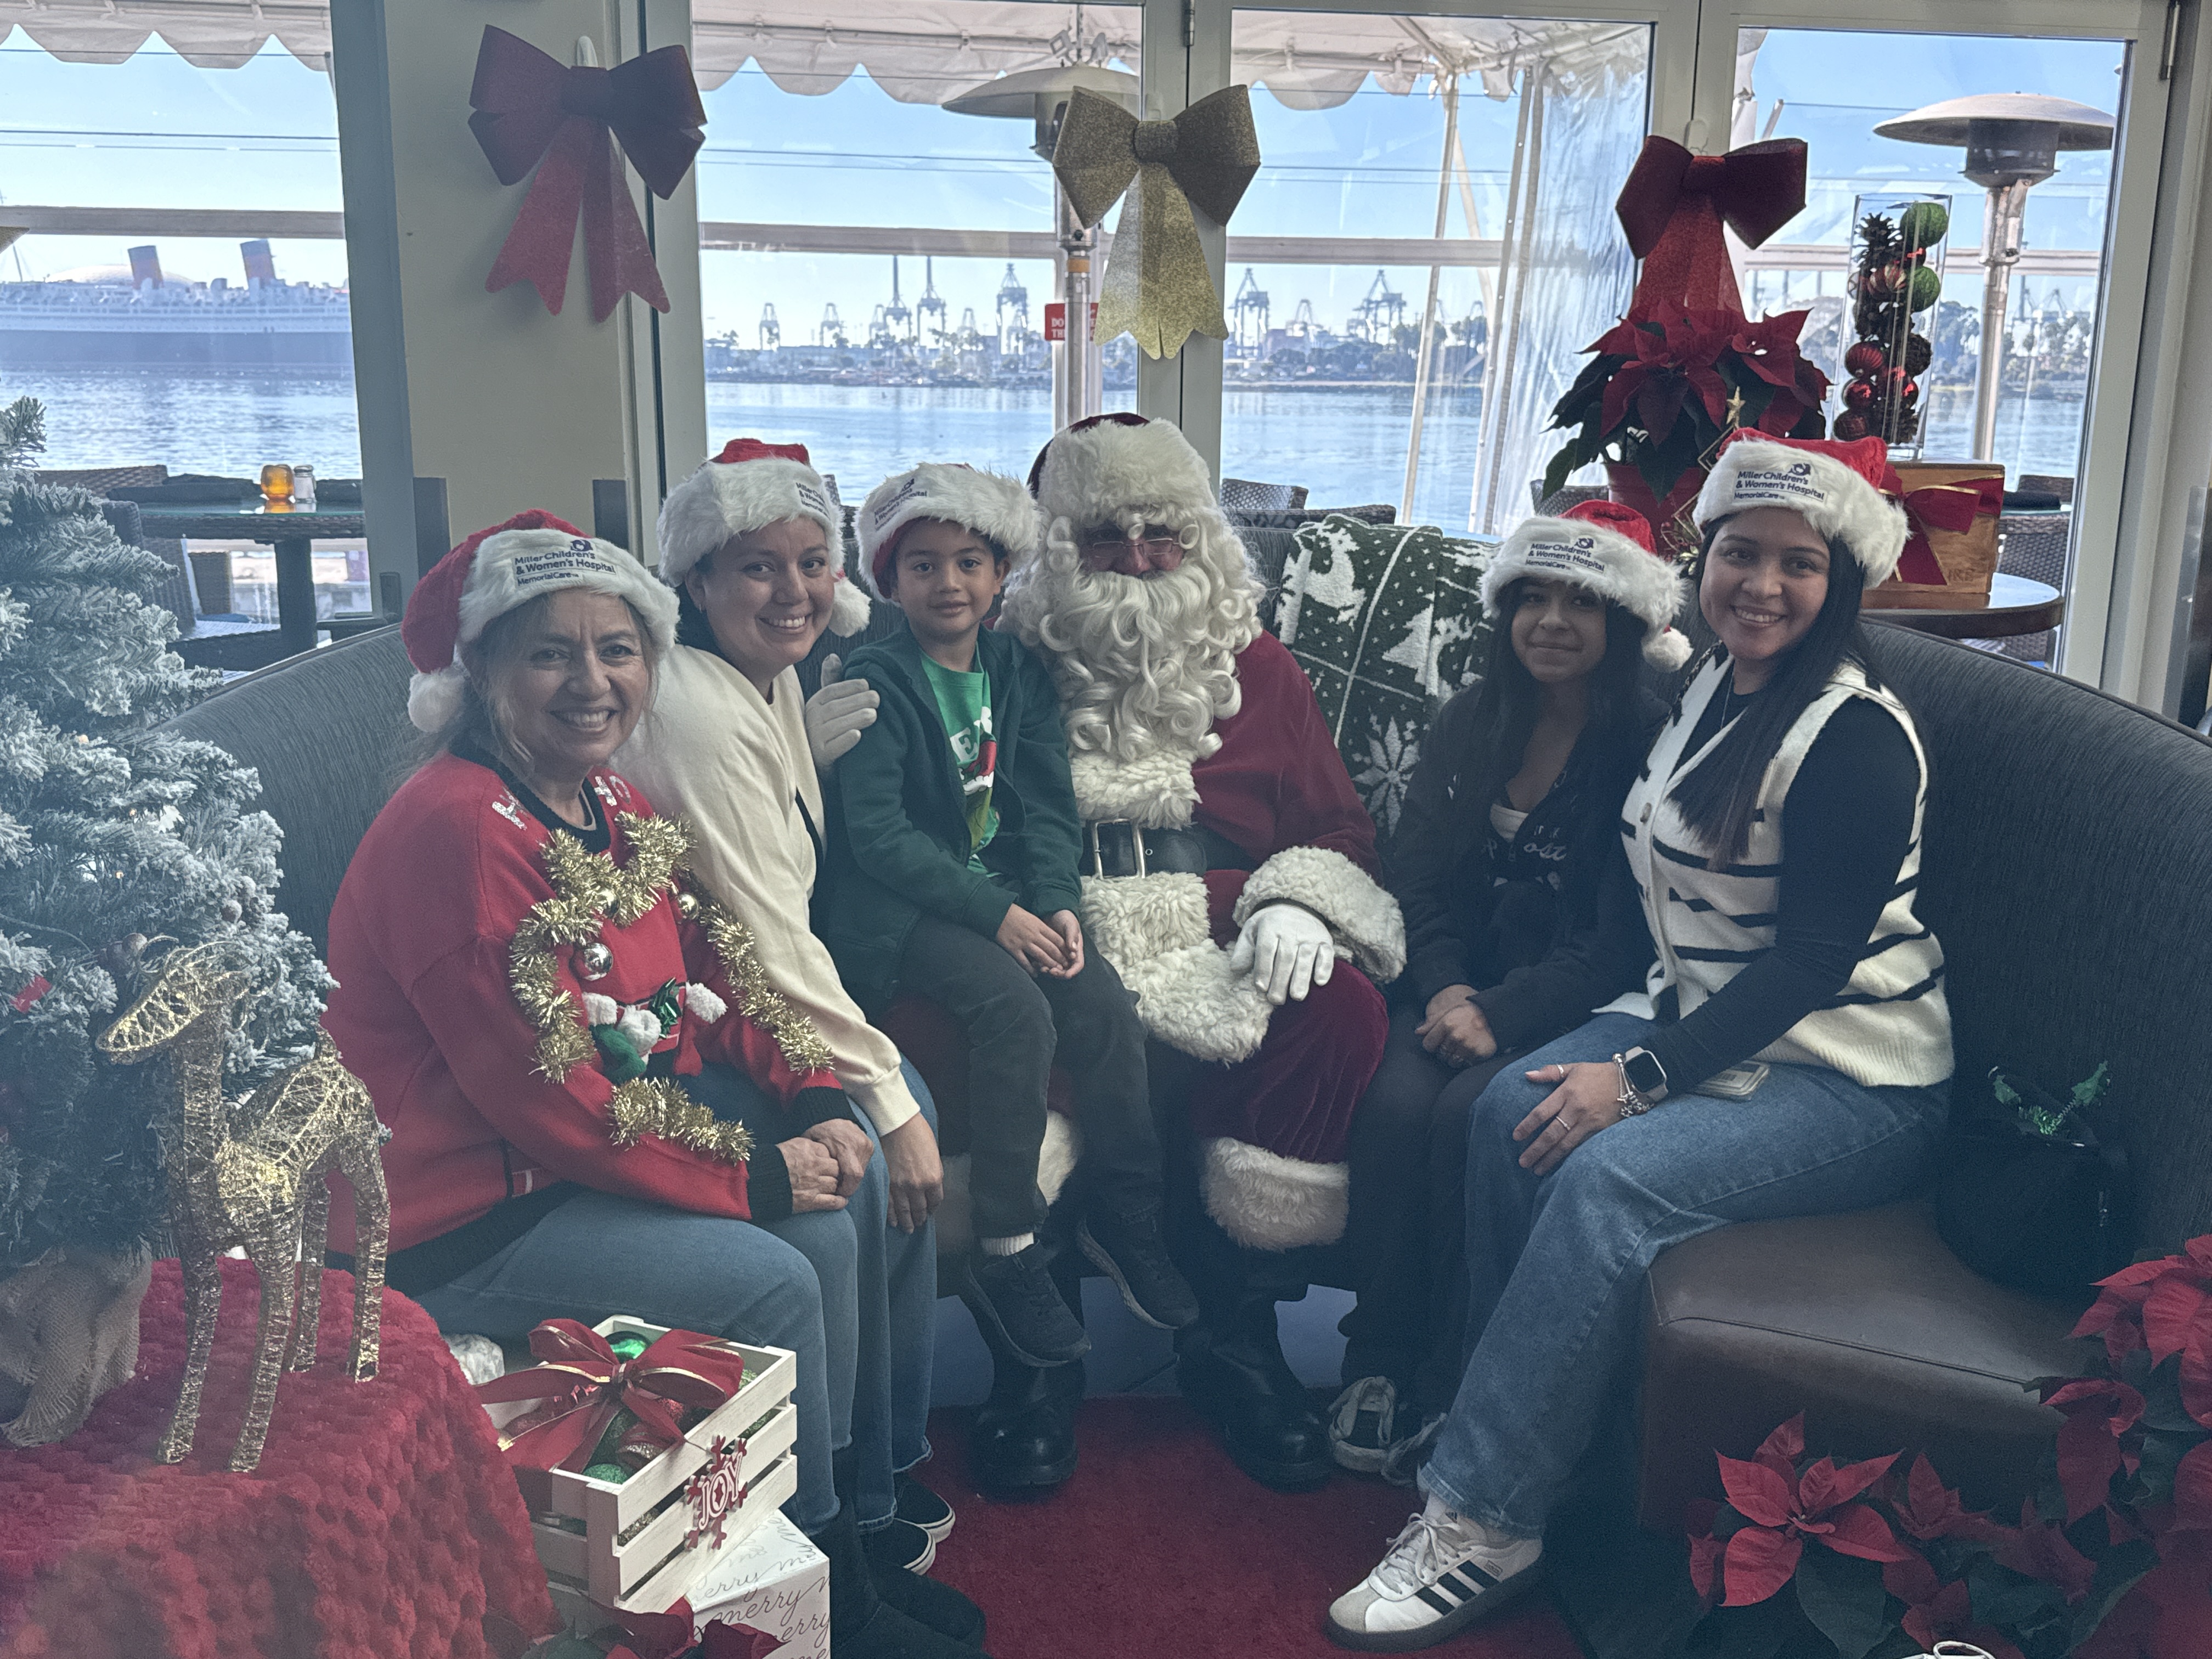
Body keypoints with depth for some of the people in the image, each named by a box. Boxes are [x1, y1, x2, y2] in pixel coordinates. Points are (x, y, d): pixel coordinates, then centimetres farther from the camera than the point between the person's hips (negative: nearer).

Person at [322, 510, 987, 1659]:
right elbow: (540, 1094, -26)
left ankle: (876, 1493, 19)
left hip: (628, 1135, 10)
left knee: (855, 1194, 3)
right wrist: (752, 1177, -20)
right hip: (464, 1218, -10)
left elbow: (721, 972, 10)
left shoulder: (615, 807, 6)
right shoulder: (455, 829, -23)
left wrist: (815, 1105, -7)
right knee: (772, 1280, -18)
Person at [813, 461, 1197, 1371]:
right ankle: (1004, 1252, -15)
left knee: (1105, 1003, -18)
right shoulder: (874, 681, -6)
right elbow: (879, 834, -14)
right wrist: (995, 913, -20)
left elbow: (1046, 807, 7)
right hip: (900, 910, -5)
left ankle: (1124, 1217, -1)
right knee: (1017, 1011, -28)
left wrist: (1057, 903, -12)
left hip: (1009, 893, 5)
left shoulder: (1020, 672, 10)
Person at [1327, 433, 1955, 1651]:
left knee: (1612, 1174, -28)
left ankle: (1484, 1523, -20)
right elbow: (1640, 889, 17)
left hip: (1852, 1079, -8)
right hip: (1702, 1022, 8)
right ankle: (1527, 1423, -6)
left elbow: (1813, 957, -20)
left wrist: (1640, 1077, -24)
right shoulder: (1706, 690, 9)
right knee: (1511, 1108, -16)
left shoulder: (1858, 735, -16)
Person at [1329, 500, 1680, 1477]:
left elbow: (1622, 937, -12)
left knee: (1473, 1113, -30)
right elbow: (1417, 876, 9)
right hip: (1459, 985, 5)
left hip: (1574, 1007, -4)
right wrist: (1445, 986, -10)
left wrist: (1502, 1012, -21)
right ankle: (1380, 1359, -9)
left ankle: (1454, 1382, -12)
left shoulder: (1649, 748, -8)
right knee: (1394, 1101, -24)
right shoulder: (1468, 727, 11)